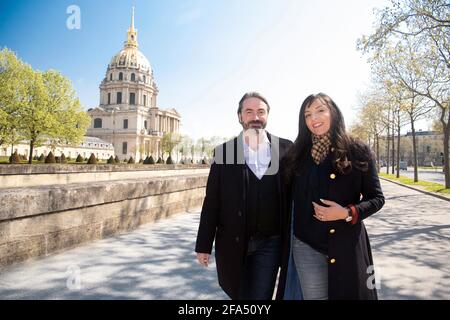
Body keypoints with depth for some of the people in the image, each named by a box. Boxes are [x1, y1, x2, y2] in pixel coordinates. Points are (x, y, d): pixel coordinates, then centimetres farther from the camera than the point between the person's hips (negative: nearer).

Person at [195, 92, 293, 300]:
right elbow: (211, 202, -2)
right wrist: (204, 245, -1)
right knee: (238, 294, 19)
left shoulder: (286, 149, -2)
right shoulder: (223, 151, -1)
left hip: (269, 243, -1)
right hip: (232, 243, 1)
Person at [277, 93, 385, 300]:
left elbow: (377, 198, 1)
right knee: (314, 296, 10)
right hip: (306, 245, 1)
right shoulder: (298, 155, 3)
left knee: (348, 294, 13)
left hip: (347, 245, -1)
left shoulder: (358, 152, -3)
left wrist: (348, 213, -17)